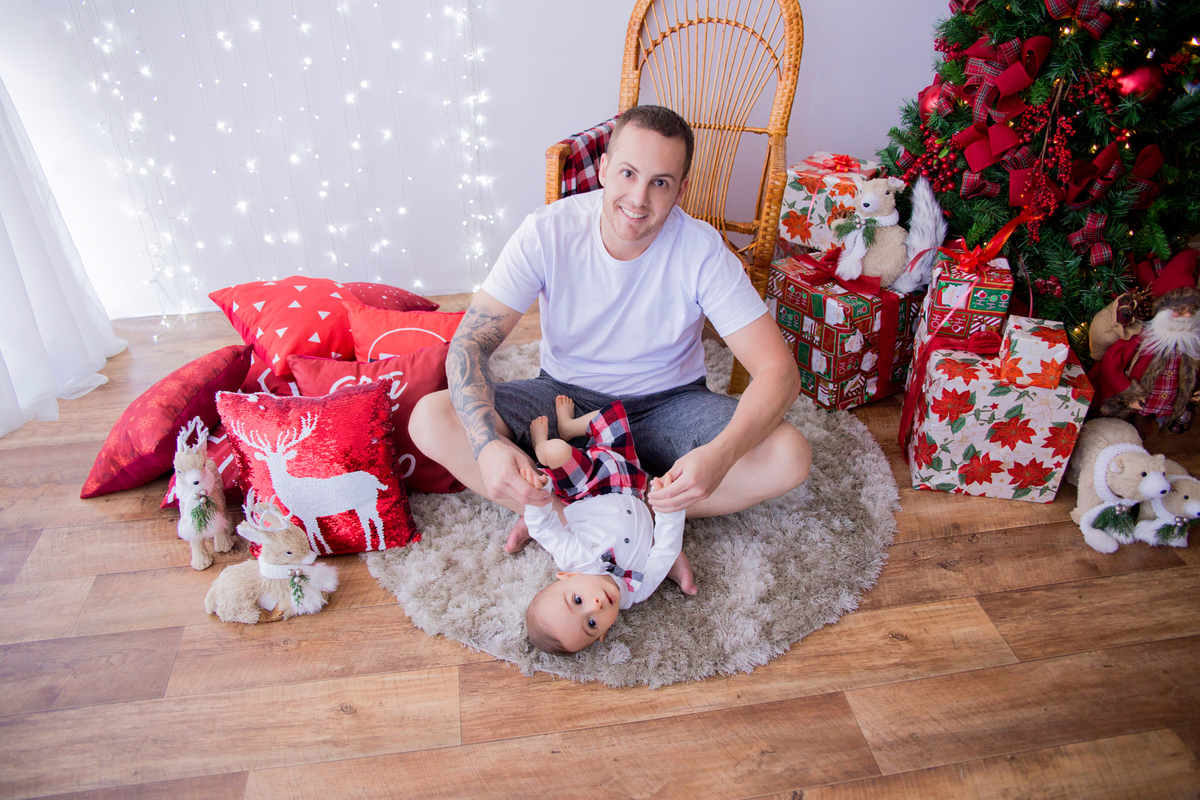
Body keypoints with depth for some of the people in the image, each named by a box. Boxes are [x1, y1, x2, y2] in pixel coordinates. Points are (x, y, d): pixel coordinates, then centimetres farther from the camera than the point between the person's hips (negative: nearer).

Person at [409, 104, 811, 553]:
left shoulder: (702, 251, -18)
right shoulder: (548, 231, -17)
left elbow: (778, 370, -21)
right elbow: (469, 344, -19)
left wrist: (721, 454, -41)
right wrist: (488, 444, -39)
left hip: (667, 404, 0)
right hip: (565, 398, 1)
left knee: (789, 457, -26)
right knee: (431, 420, -23)